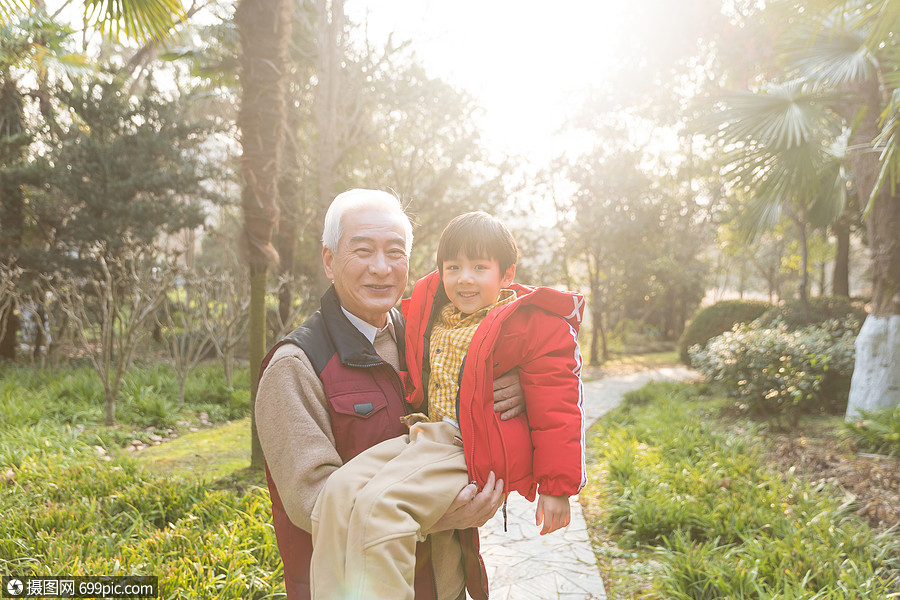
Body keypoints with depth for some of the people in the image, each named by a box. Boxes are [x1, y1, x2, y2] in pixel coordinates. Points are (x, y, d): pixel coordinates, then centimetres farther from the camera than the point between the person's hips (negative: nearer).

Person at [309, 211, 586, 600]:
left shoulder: (534, 324, -5)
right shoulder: (430, 314, 13)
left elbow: (555, 408, -5)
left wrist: (557, 486, -4)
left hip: (475, 451, -7)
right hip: (427, 437, 7)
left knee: (378, 504, -29)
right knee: (339, 491, -15)